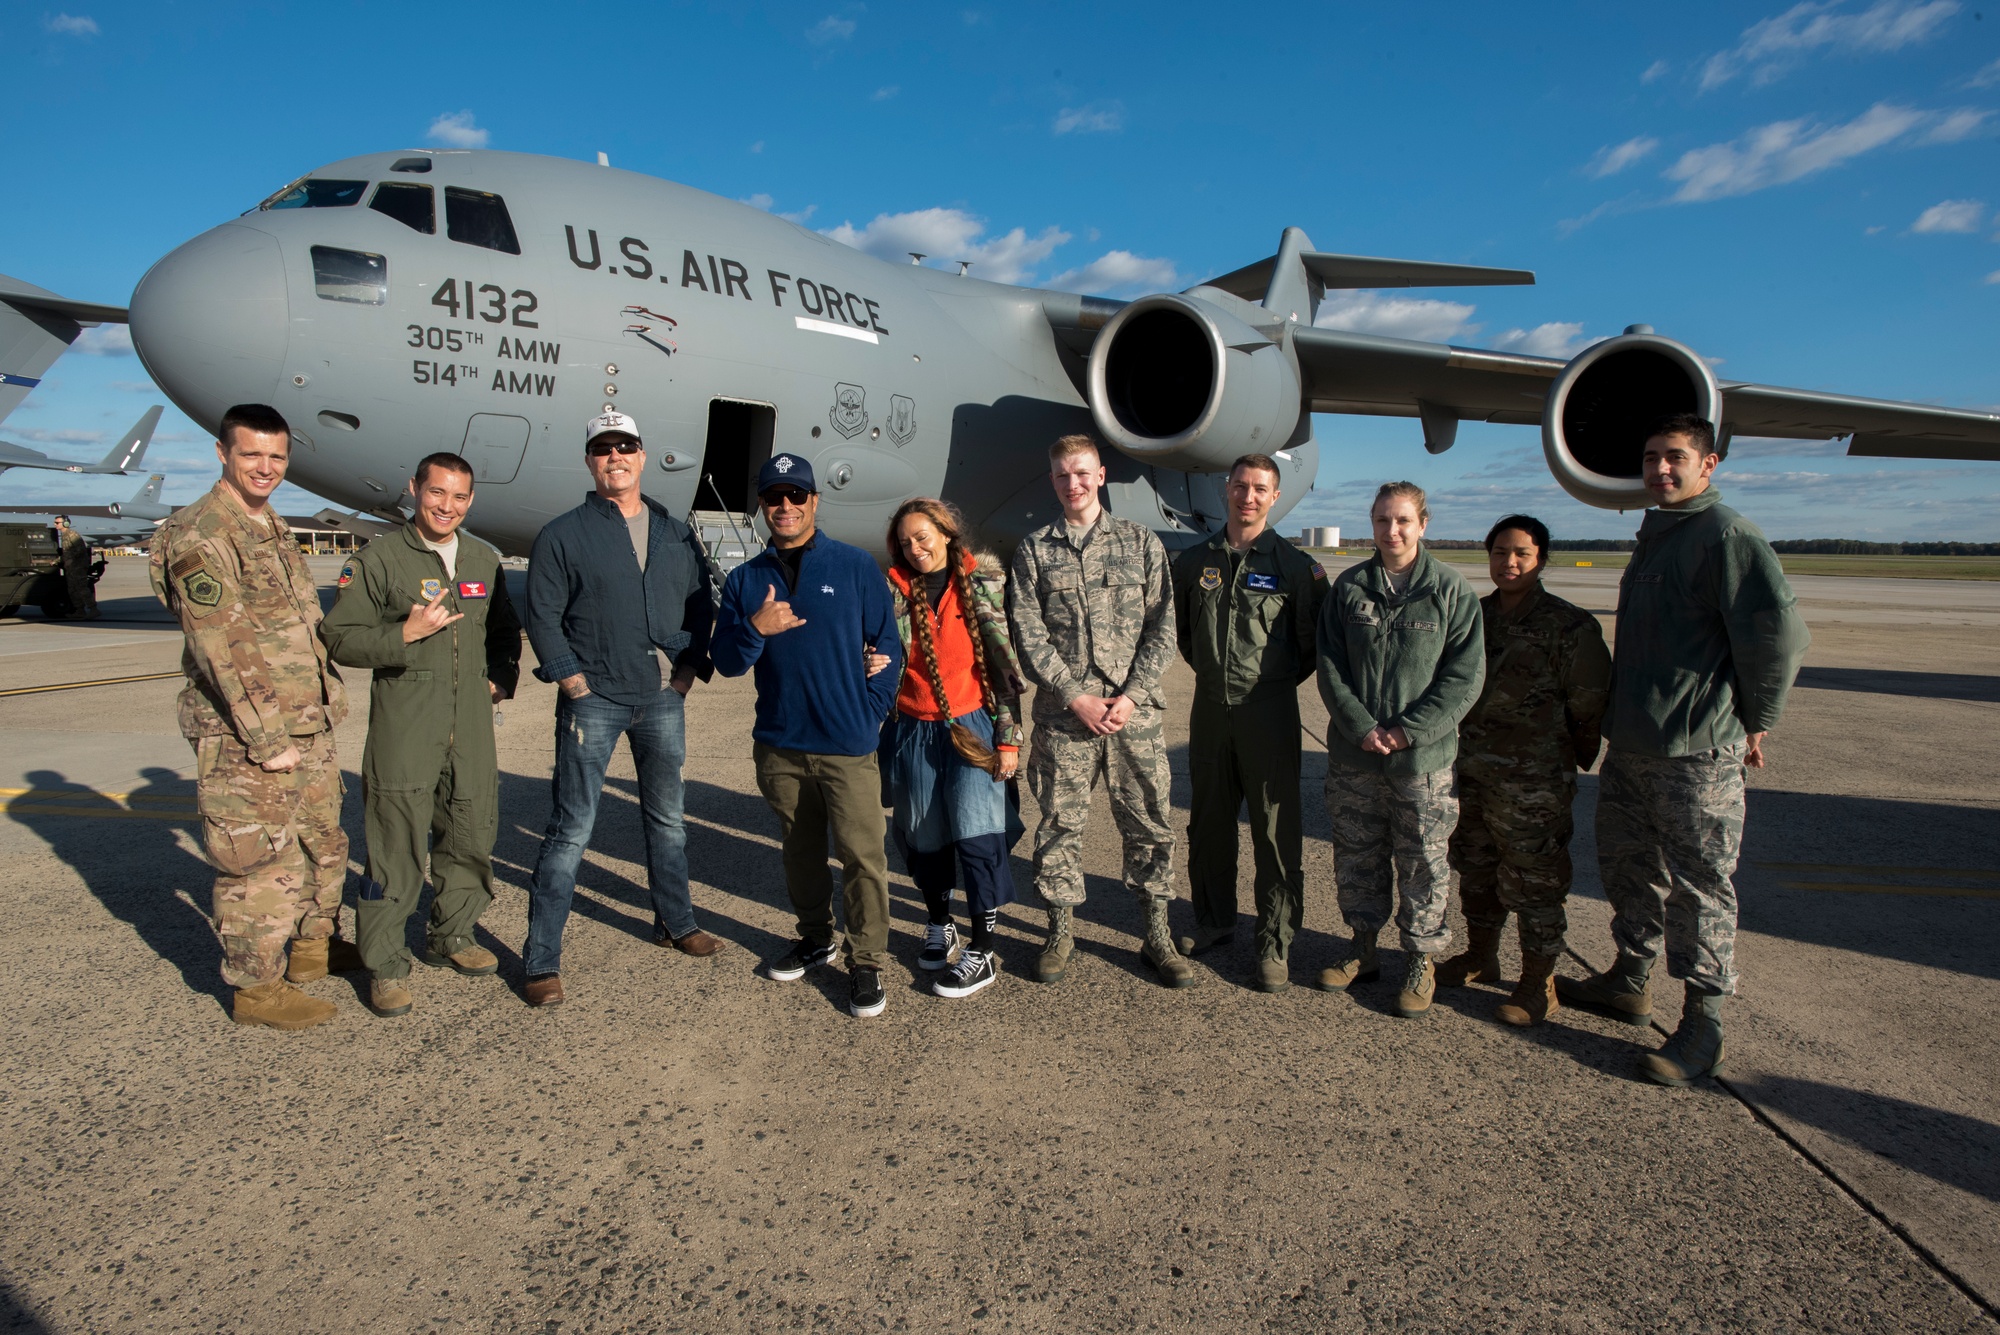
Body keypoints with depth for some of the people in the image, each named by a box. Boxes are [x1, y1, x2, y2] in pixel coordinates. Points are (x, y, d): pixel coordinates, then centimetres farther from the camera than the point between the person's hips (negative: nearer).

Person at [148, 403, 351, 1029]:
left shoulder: (275, 528, 14)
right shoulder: (201, 536, -15)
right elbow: (223, 650, -20)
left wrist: (329, 701, 16)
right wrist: (267, 741, -20)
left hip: (308, 726, 9)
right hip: (246, 737, -9)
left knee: (323, 841, 21)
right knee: (260, 861, 1)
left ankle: (314, 944, 39)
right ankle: (258, 987, 15)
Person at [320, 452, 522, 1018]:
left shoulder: (484, 560, 13)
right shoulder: (377, 560, -3)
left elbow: (505, 630, 25)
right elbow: (339, 637, -6)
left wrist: (501, 676, 9)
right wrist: (406, 635, -18)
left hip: (472, 725, 5)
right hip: (403, 727, -5)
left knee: (472, 835, 11)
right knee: (396, 847, -2)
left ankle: (451, 937, 30)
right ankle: (386, 965, 11)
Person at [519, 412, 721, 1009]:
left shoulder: (677, 535, 10)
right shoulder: (562, 535, -2)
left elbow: (701, 607, 12)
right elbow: (542, 618, -5)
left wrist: (688, 671, 2)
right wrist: (575, 683, -12)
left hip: (663, 698, 4)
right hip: (594, 700, -4)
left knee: (667, 818, 16)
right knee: (571, 829, -3)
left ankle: (675, 923, 33)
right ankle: (542, 960, 4)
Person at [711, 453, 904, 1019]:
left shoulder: (856, 566, -1)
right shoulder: (745, 580, 8)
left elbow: (887, 646, 1)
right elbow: (727, 661, 4)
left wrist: (867, 713, -4)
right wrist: (756, 628, -16)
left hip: (847, 745, -3)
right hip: (778, 744, 4)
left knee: (862, 855, -4)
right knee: (800, 850, 16)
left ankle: (867, 961, 9)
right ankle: (815, 938, 35)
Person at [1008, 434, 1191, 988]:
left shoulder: (1142, 542, 7)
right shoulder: (1033, 550, 6)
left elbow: (1161, 628, 3)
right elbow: (1028, 636, -1)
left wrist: (1132, 696, -8)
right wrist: (1076, 697, -9)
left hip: (1135, 710, 1)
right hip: (1063, 713, 0)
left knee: (1148, 823, 6)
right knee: (1059, 824, 6)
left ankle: (1157, 936, 20)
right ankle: (1059, 932, 22)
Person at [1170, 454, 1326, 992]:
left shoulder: (1295, 566, -3)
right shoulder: (1195, 561, 7)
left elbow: (1313, 642, 2)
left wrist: (1276, 681, 2)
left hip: (1269, 712, -4)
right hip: (1210, 709, 4)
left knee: (1277, 831, 0)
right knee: (1208, 824, 14)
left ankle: (1275, 944, 10)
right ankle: (1214, 923, 31)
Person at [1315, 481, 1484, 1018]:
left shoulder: (1451, 589, -3)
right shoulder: (1349, 587, 4)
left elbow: (1464, 675, -6)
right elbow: (1330, 667, 2)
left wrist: (1409, 730, -13)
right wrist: (1361, 727, -10)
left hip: (1424, 755, -2)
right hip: (1354, 752, 3)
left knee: (1422, 862, 6)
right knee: (1356, 854, 13)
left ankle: (1422, 959, 23)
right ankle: (1363, 945, 30)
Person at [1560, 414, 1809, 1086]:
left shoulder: (1727, 536, -13)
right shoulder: (1655, 535, 16)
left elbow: (1781, 631, -21)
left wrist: (1755, 722, -12)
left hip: (1696, 754, -9)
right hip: (1630, 746, 9)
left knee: (1698, 887, -1)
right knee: (1627, 866, 19)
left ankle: (1702, 1027, 9)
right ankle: (1628, 982, 35)